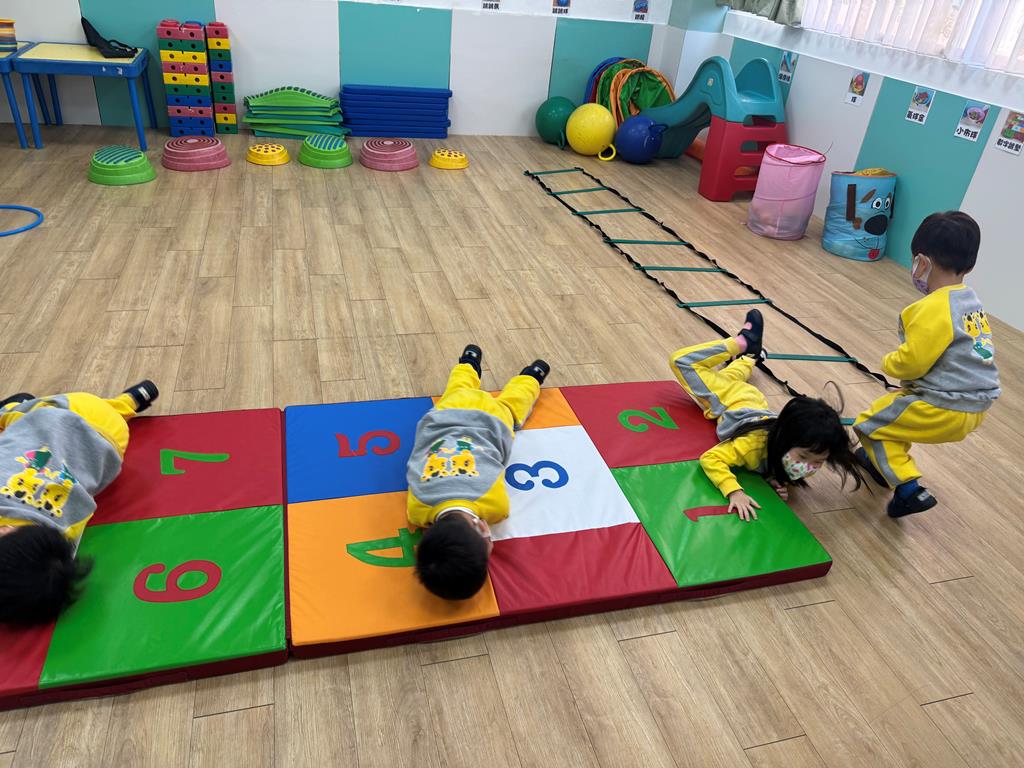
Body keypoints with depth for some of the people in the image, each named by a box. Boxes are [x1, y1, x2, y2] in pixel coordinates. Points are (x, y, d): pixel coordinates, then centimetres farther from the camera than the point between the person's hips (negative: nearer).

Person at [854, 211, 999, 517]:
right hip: (976, 404, 9)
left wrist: (888, 362, 0)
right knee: (898, 404, 29)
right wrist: (901, 361, 13)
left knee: (869, 424, 2)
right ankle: (884, 461, 39)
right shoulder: (972, 300, 8)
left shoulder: (933, 309, -21)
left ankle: (909, 489, -4)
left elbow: (909, 363, -21)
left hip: (946, 409, -9)